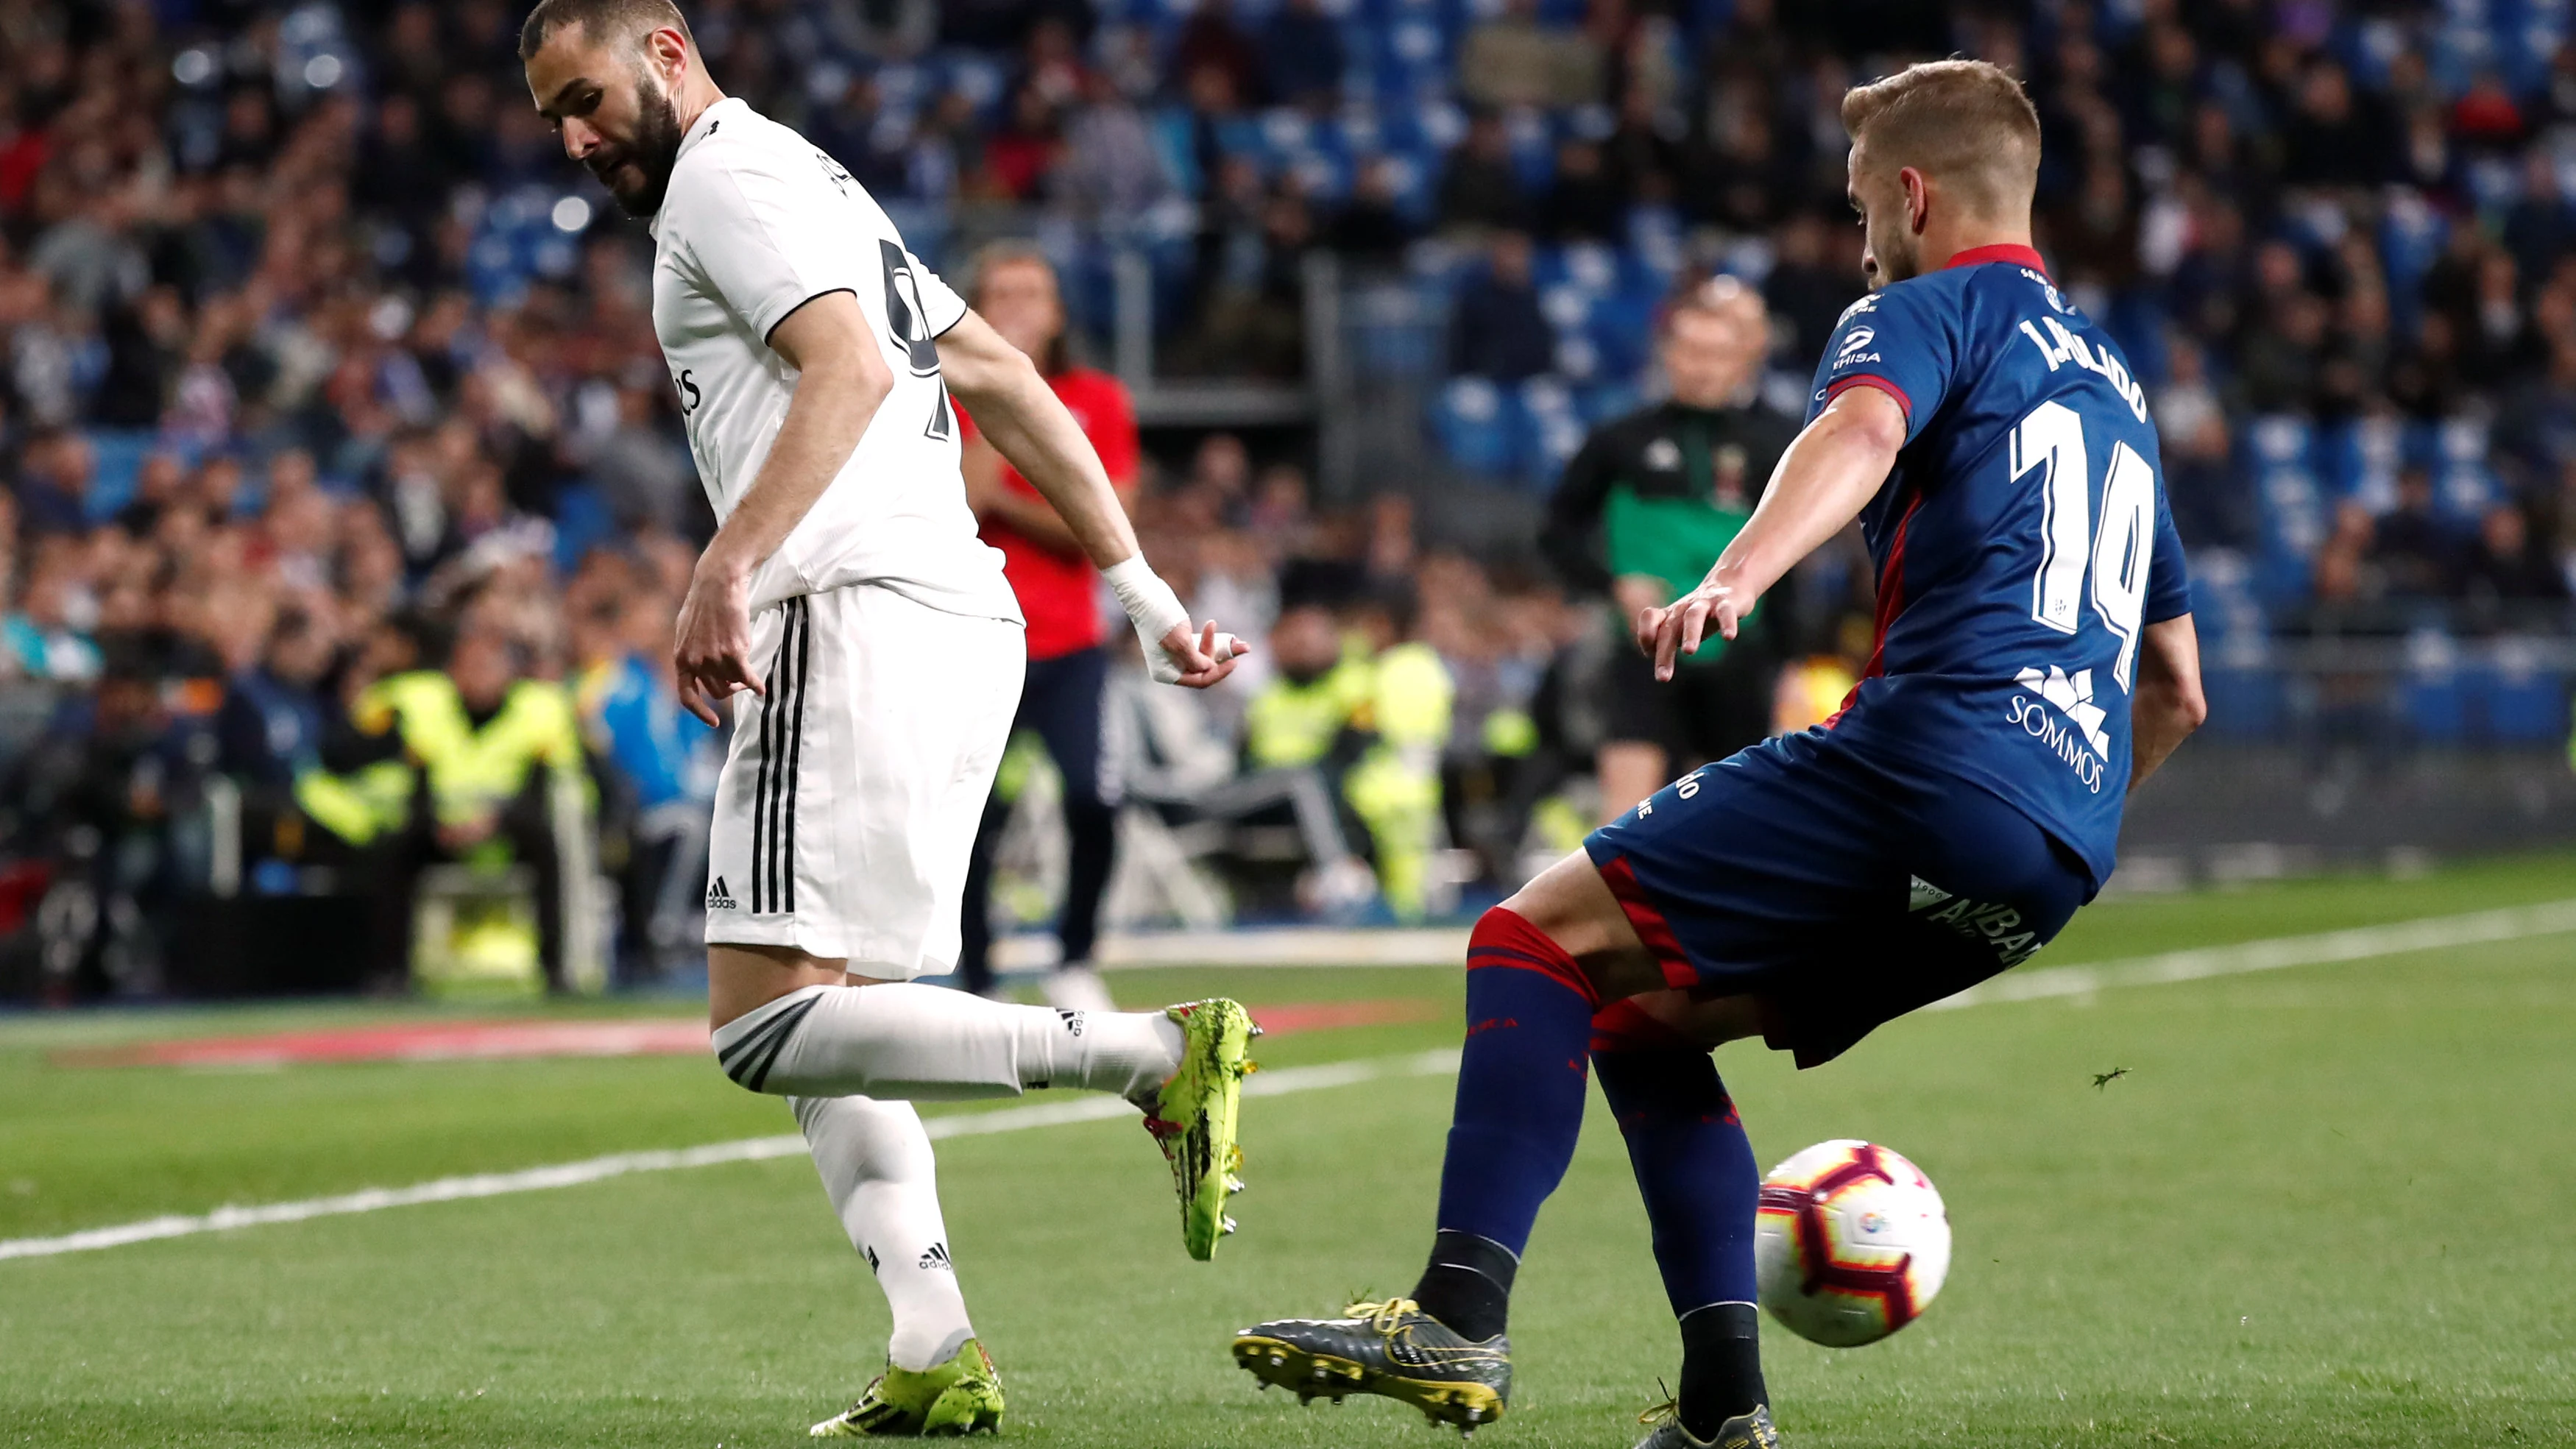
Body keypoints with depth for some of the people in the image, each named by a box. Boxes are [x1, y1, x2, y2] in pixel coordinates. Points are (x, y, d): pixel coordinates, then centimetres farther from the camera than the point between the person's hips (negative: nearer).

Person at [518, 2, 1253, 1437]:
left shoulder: (728, 176, -1)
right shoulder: (813, 183, 29)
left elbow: (851, 366, -18)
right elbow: (1014, 387, 27)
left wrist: (730, 565, -27)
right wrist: (1140, 588, 25)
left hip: (859, 618, -10)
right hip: (968, 622, 10)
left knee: (772, 1025, -15)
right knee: (819, 1022, 13)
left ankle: (1162, 1054, -20)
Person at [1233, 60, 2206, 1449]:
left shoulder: (1928, 309, 6)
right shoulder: (2115, 382, 31)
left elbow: (1860, 430, -20)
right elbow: (2176, 690, 33)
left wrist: (1734, 579, -38)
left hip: (1932, 756, -8)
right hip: (2063, 847, 8)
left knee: (1540, 935, -8)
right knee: (1640, 1017, 19)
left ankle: (1460, 1318, -24)